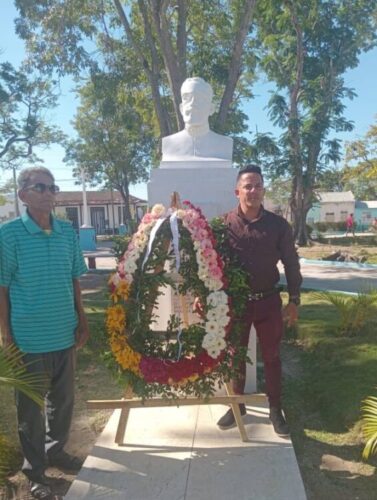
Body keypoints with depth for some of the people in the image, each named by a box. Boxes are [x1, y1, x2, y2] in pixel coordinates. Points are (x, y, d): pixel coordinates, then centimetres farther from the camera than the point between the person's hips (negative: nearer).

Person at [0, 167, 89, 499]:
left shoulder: (68, 232, 2)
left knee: (63, 399, 20)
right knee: (31, 407, 12)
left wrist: (82, 321, 7)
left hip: (65, 334, 5)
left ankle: (56, 450, 43)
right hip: (30, 339, -4)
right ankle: (35, 470, 31)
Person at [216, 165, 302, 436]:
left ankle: (275, 409, 28)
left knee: (271, 356, 11)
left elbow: (291, 264, 3)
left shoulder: (278, 224, -3)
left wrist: (294, 300, 2)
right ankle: (237, 404, 33)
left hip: (268, 301, 0)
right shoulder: (223, 224, -6)